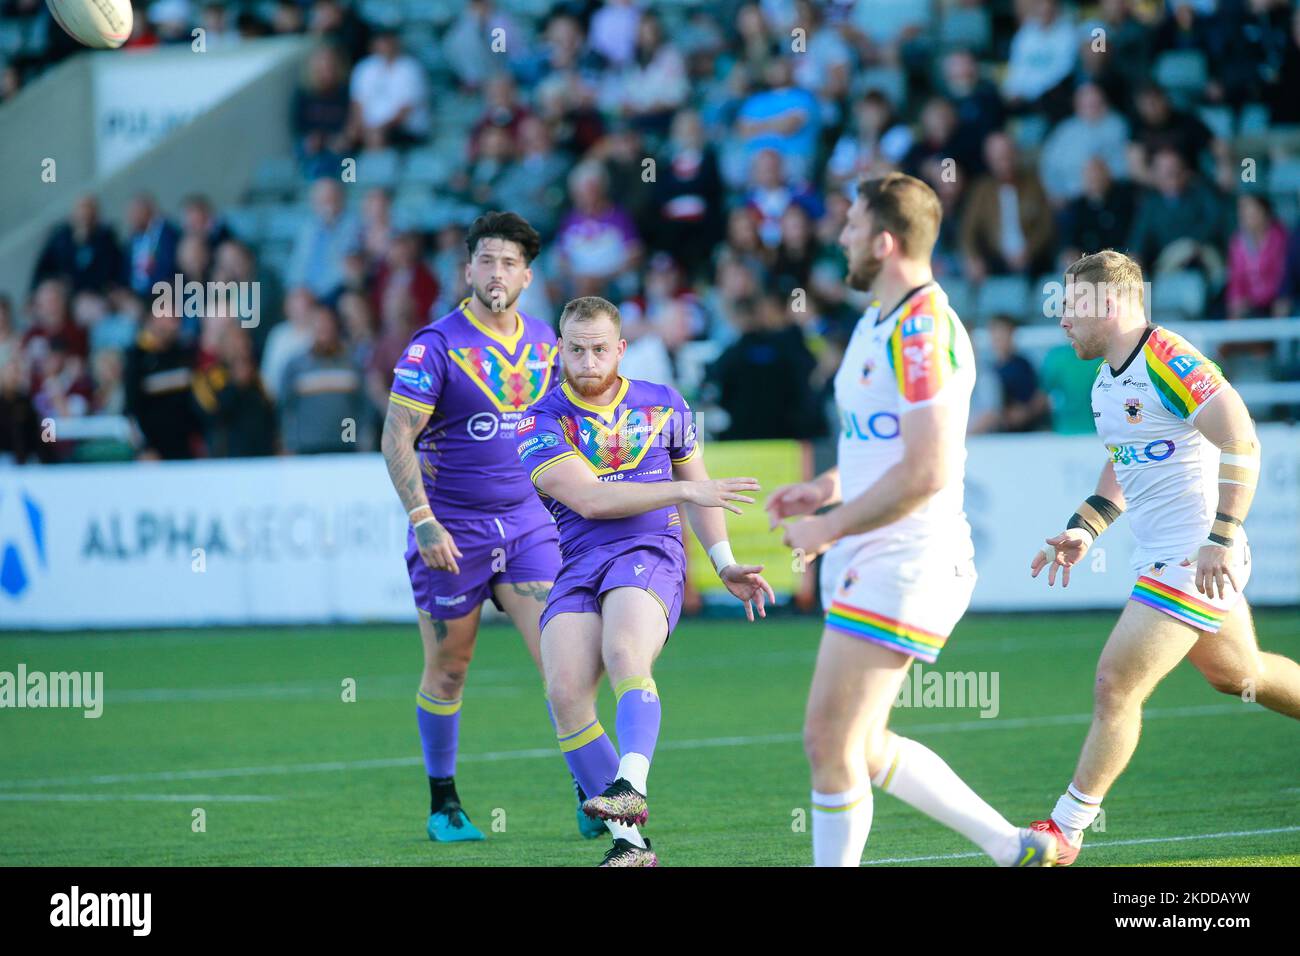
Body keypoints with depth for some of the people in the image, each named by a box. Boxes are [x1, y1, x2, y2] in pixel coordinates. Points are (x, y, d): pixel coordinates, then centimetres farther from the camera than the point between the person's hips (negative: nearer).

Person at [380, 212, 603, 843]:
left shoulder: (543, 342, 7)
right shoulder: (435, 346, -10)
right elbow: (395, 438, -13)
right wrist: (423, 520, -21)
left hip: (527, 523, 4)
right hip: (452, 530, -4)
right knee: (447, 671, 6)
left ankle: (590, 795, -3)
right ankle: (443, 806, 19)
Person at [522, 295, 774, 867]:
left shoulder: (663, 406, 13)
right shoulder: (542, 423, 4)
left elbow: (693, 484, 26)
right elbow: (589, 499, -9)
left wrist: (726, 566, 18)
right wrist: (683, 491, -12)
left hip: (650, 556, -1)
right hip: (579, 567, 1)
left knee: (624, 653, -33)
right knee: (565, 694, -21)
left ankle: (629, 787, -50)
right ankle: (628, 842, -15)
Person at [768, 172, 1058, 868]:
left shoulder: (922, 333, -18)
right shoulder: (878, 321, 15)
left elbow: (925, 472, -24)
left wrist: (831, 527, -15)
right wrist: (826, 488, 12)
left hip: (904, 566, -11)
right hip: (871, 563, 11)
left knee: (830, 740, -10)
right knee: (862, 749, 13)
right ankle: (1014, 848, 19)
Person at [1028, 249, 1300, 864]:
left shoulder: (1168, 362, -19)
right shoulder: (1106, 381, 11)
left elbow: (1242, 443, -24)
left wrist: (1221, 538, -28)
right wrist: (1083, 529, 13)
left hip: (1195, 560, -10)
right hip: (1162, 556, 10)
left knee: (1115, 686, -10)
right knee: (1237, 674, 23)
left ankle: (1065, 829, -3)